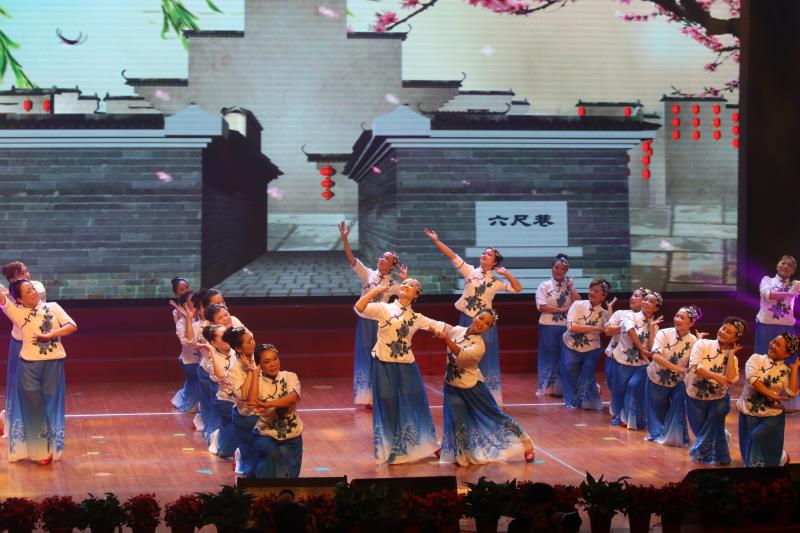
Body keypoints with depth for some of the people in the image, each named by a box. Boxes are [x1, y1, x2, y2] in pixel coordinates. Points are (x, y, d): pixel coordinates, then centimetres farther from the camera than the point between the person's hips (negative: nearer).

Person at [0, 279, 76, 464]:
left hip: (54, 363, 1)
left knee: (51, 405, 8)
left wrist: (50, 335, -12)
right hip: (30, 364, -1)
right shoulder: (17, 312, 1)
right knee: (34, 407, 3)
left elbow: (72, 326, -3)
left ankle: (51, 448, 20)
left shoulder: (53, 307, 6)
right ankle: (39, 450, 14)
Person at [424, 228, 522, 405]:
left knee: (484, 359, 4)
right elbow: (452, 256, -6)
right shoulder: (470, 271, 0)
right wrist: (436, 241, -14)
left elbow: (518, 288, -2)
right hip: (467, 319, 0)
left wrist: (507, 274, -9)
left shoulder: (497, 280, 1)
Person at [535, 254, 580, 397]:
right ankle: (547, 387, 11)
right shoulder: (544, 286, -1)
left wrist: (570, 286, -5)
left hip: (566, 326, 3)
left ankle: (562, 387, 14)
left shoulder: (569, 286, 10)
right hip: (548, 326, -3)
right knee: (549, 356, 3)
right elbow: (542, 307, -12)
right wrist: (562, 309, -13)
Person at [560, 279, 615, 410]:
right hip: (571, 347, 0)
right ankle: (572, 400, 30)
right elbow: (571, 327, -22)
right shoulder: (578, 305, -10)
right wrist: (595, 328, -24)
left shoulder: (604, 314, -6)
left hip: (591, 350, 1)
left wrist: (610, 309, -23)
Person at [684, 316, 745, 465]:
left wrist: (731, 354, -18)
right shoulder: (703, 345, -10)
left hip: (718, 399, 0)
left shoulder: (732, 358, -5)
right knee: (699, 431, 8)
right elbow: (695, 366, -25)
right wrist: (717, 377, -33)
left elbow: (731, 380, -24)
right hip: (695, 397, 0)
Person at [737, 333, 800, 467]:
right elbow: (752, 379, -21)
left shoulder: (786, 371, -3)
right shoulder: (756, 359, -4)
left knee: (758, 437, -24)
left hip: (771, 416, -2)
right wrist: (772, 395, -25)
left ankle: (781, 458, 4)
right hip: (748, 413, 2)